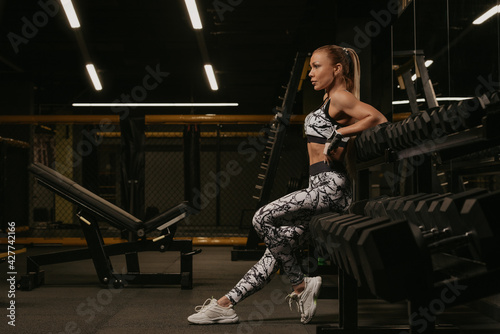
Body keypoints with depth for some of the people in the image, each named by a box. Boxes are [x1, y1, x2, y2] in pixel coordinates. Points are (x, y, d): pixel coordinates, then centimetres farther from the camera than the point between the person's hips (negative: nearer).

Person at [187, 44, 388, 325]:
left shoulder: (340, 97, -6)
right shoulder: (332, 101, 23)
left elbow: (379, 119, -19)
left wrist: (341, 132, -13)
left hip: (330, 185, -10)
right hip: (324, 186, 10)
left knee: (263, 218, -16)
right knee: (278, 245, 5)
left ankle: (301, 285, -6)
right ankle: (227, 304, 6)